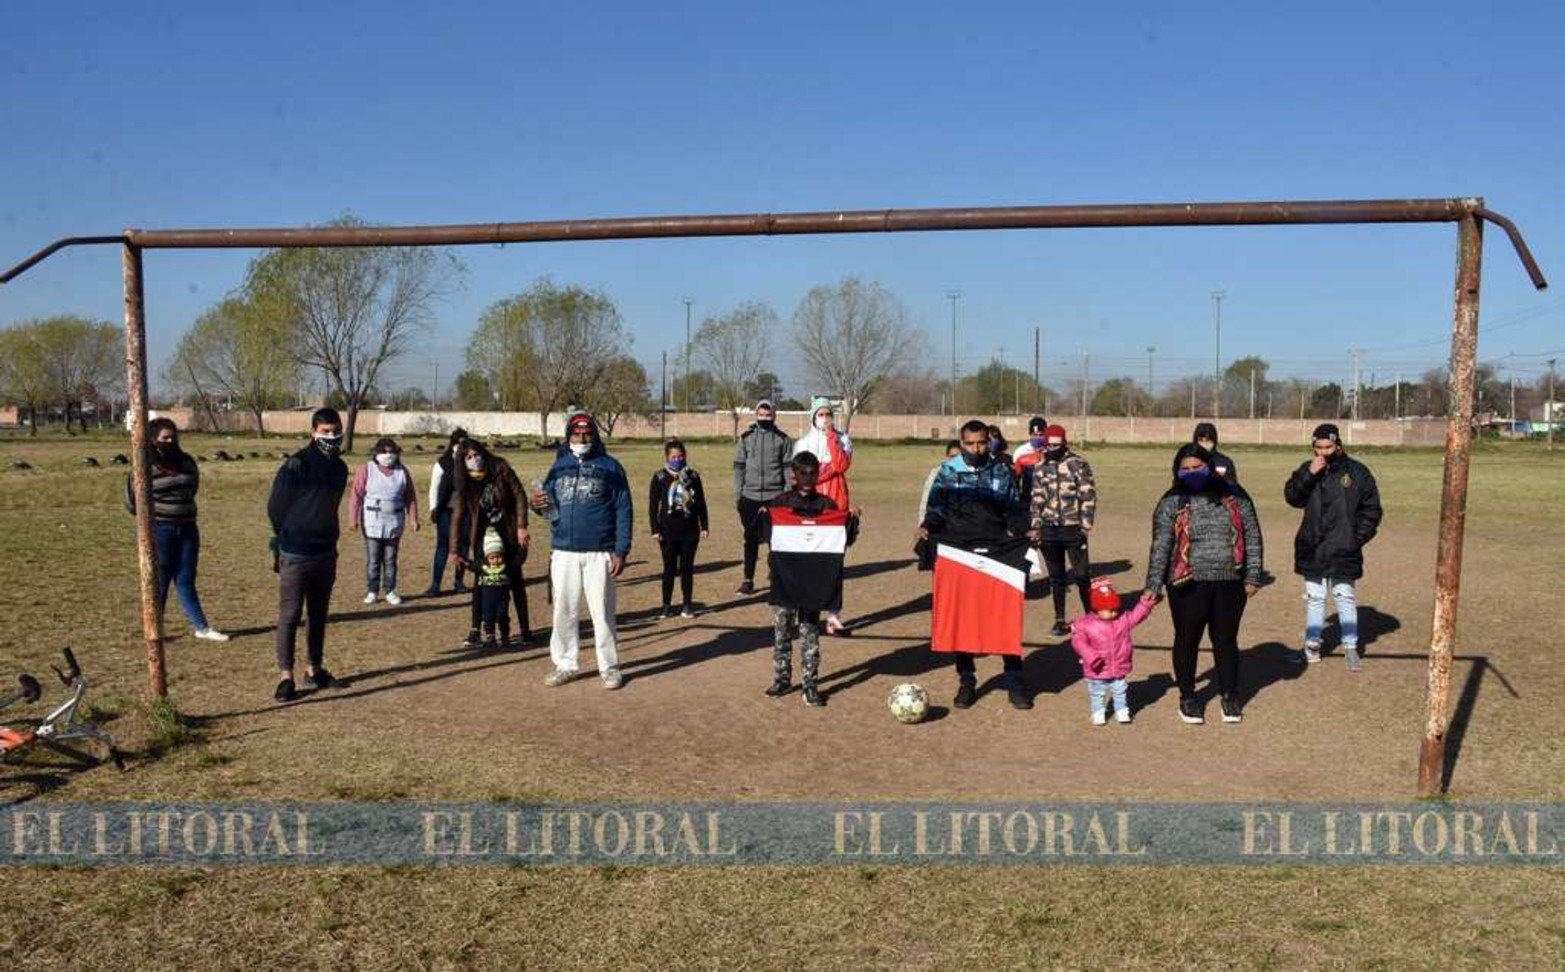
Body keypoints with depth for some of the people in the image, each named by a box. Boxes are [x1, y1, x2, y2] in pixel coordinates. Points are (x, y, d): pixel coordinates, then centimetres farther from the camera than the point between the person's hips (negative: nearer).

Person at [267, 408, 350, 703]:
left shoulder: (340, 468, 9)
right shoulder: (296, 465, -13)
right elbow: (275, 508, -7)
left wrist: (329, 539, 15)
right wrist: (288, 539, 5)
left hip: (326, 554, 7)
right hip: (296, 554, -7)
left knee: (319, 614, 14)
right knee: (289, 615, -2)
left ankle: (314, 670, 24)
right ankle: (285, 676, 4)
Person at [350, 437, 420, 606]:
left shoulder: (402, 472, 6)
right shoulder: (366, 470, -2)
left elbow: (410, 497, 8)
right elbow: (357, 495, -4)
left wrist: (413, 519, 3)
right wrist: (355, 519, -8)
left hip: (394, 522, 2)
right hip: (372, 522, -2)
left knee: (390, 559, 8)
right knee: (373, 559, 1)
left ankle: (390, 591, 15)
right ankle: (371, 591, 10)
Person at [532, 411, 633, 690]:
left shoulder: (610, 466, 1)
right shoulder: (559, 466, 11)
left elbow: (624, 510, -2)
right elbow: (549, 504, 14)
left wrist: (621, 551, -9)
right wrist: (538, 504, -12)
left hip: (599, 554, -3)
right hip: (563, 553, 3)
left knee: (602, 613, 0)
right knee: (563, 612, 8)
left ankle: (610, 667, 11)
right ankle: (565, 665, 19)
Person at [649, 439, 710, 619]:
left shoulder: (693, 476, 3)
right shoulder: (660, 477, -2)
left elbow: (701, 503, 9)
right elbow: (653, 505, 0)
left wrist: (704, 526, 6)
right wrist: (655, 530, -5)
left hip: (690, 531, 1)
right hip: (668, 532, -1)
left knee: (687, 568, 7)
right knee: (669, 568, 4)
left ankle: (687, 605, 15)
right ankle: (667, 605, 13)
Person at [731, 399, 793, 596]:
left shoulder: (783, 439, 3)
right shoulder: (746, 437, 6)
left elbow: (788, 467, 3)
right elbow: (739, 466, 8)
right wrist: (737, 492, 1)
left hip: (775, 496, -1)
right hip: (750, 496, 1)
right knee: (751, 539, 5)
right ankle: (748, 579, 10)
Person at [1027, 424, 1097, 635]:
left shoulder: (1078, 464, -4)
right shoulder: (1039, 467, 8)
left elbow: (1088, 495, -5)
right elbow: (1037, 498, 11)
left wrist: (1086, 525, -10)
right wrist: (1036, 527, 6)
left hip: (1073, 528, -3)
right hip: (1049, 530, 4)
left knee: (1081, 574, -1)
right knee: (1056, 577, 10)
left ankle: (1090, 615, 17)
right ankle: (1060, 620, 19)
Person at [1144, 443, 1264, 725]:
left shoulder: (1234, 496, 3)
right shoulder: (1171, 503, -1)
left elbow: (1252, 536, 7)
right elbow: (1160, 547, -4)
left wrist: (1253, 576, 2)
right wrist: (1154, 585, -10)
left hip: (1229, 584, 1)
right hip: (1188, 585, -1)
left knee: (1226, 640, 11)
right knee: (1187, 640, 9)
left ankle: (1229, 696, 29)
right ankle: (1187, 697, 26)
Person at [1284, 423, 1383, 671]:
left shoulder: (1356, 472, -2)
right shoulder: (1308, 470, 4)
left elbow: (1371, 509, 3)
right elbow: (1292, 498, -8)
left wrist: (1358, 538, -4)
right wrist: (1309, 474, -19)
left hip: (1343, 550, -2)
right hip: (1312, 550, 2)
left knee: (1345, 598, 2)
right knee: (1314, 597, 10)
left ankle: (1350, 646, 12)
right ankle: (1312, 645, 18)